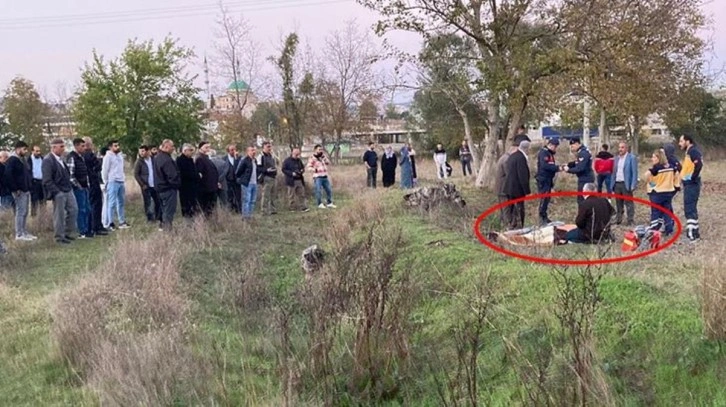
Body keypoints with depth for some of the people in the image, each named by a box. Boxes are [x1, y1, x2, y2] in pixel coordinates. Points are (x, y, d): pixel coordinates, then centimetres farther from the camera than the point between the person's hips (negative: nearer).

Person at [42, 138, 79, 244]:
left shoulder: (61, 159, 12)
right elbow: (47, 180, -17)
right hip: (58, 192, -8)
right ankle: (60, 237, 13)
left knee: (73, 210, 10)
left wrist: (70, 186, 11)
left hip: (68, 190, 8)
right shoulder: (48, 160, -14)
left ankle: (68, 233, 23)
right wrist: (56, 192, -19)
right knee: (59, 215, 1)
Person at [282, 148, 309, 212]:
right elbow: (283, 169, -10)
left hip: (299, 180, 5)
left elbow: (303, 168, 22)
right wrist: (292, 173, -19)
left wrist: (302, 171, -4)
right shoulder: (287, 161, -6)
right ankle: (293, 208, 10)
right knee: (292, 195, 2)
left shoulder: (299, 160, 12)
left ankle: (303, 207, 2)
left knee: (301, 194, 1)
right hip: (292, 181, -5)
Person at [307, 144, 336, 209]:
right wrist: (314, 169, -26)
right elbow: (309, 167, -7)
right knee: (319, 191, -7)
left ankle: (329, 203, 21)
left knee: (329, 190, 10)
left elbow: (328, 163, 9)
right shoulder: (312, 157, -4)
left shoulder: (322, 156, 16)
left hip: (325, 177, 7)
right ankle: (320, 204, 3)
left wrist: (324, 156, -1)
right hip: (317, 177, -7)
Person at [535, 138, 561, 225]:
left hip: (548, 179, 10)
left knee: (547, 198, 13)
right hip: (543, 179, -10)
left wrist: (559, 167, 8)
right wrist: (557, 168, -24)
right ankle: (542, 218, -6)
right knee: (544, 199, -10)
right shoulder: (543, 152, -13)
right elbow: (544, 165, -25)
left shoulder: (550, 153, 17)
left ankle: (544, 217, 21)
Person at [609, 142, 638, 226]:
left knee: (629, 203, -3)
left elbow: (634, 172, -7)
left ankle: (631, 221, 0)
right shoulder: (616, 158, 15)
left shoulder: (632, 158, -4)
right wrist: (612, 184, 9)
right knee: (618, 203, 12)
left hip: (626, 184, -6)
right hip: (617, 183, 6)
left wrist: (633, 185, -14)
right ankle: (618, 220, 19)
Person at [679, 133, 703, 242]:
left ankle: (694, 234, -7)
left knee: (690, 209, -9)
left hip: (691, 184, -10)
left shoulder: (694, 151, -14)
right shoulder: (689, 152, 17)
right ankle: (692, 231, 21)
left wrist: (693, 178, -22)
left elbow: (699, 164, -29)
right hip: (688, 184, 10)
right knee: (689, 208, 14)